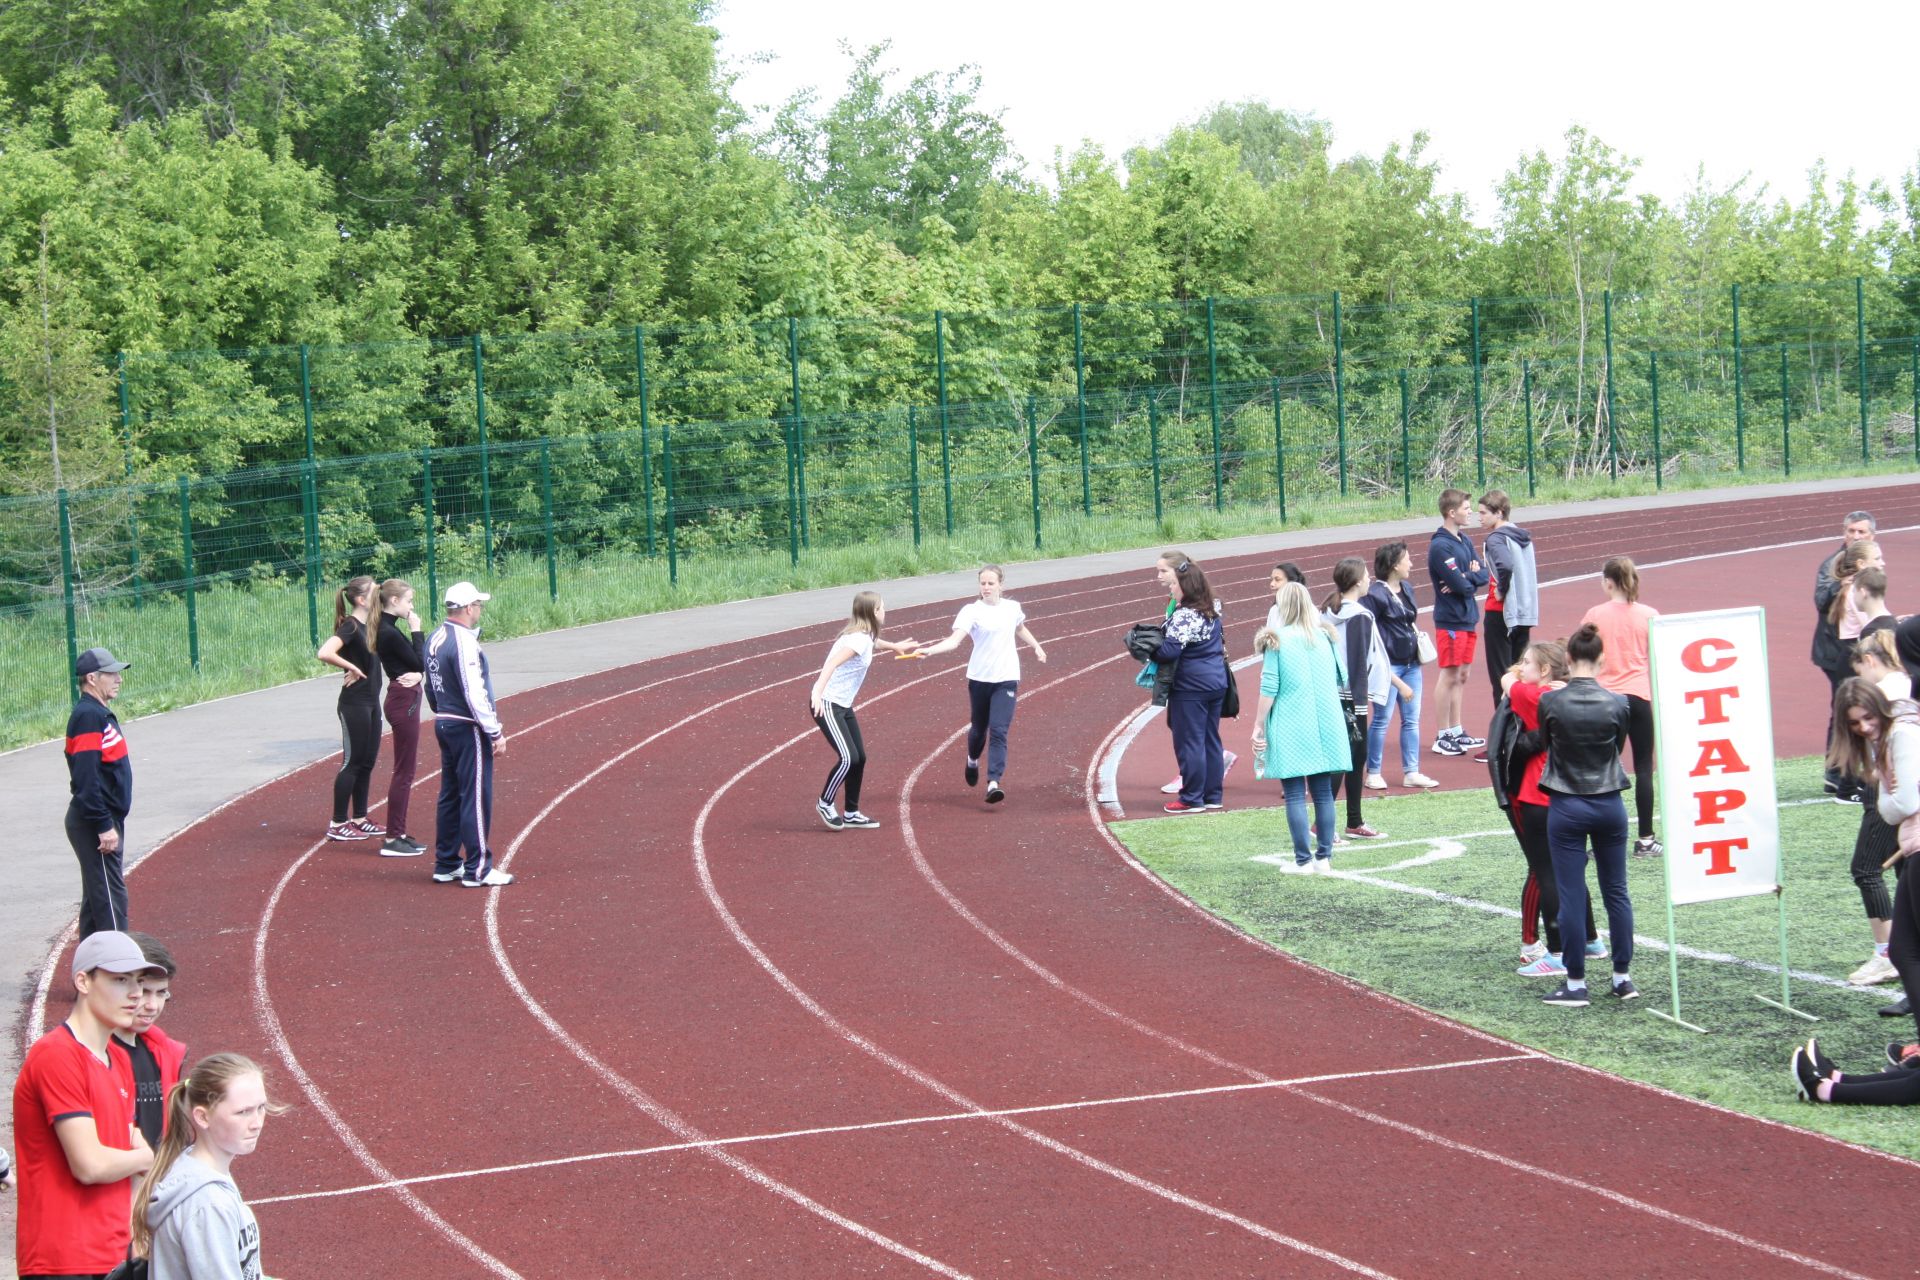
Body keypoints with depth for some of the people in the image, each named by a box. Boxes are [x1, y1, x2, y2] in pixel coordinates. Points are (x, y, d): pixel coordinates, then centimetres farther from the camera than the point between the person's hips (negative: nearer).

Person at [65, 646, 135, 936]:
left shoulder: (101, 714, 15)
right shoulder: (88, 717, -17)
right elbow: (87, 778, -23)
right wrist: (104, 826, -24)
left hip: (104, 820, 11)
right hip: (94, 822, -11)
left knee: (97, 896, 15)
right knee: (110, 896, -10)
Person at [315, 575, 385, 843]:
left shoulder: (369, 626, 9)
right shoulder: (350, 626, -17)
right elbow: (324, 653, -32)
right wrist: (352, 668, -20)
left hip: (371, 702, 9)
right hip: (354, 704, -9)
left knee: (367, 763, 13)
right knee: (352, 762, -4)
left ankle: (359, 818, 22)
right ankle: (338, 824, 3)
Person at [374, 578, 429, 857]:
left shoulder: (387, 629, 11)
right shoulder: (390, 633, -19)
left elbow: (416, 664, 11)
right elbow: (420, 663, -15)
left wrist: (416, 674, -10)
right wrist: (416, 631, -9)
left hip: (403, 700, 10)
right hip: (404, 701, -10)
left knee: (406, 769, 15)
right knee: (404, 771, -5)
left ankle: (399, 833, 20)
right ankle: (393, 839, -2)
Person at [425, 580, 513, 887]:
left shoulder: (436, 639, 9)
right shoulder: (464, 642, -19)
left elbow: (431, 687, 16)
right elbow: (475, 693, -21)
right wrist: (496, 733, -17)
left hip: (444, 723, 9)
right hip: (468, 728, -9)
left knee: (450, 795, 15)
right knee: (476, 797, -4)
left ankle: (446, 864, 20)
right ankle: (477, 870, -2)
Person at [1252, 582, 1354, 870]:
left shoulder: (1276, 640, -7)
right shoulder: (1325, 636, 6)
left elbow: (1269, 687, -8)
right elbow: (1341, 679, 12)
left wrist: (1259, 725, -2)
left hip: (1291, 728, -4)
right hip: (1326, 725, 4)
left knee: (1295, 794, 0)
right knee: (1323, 792, 9)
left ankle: (1304, 859, -3)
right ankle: (1324, 856, 11)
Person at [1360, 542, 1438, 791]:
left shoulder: (1407, 589, 11)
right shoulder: (1374, 594, -14)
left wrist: (1416, 635, 10)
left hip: (1411, 664, 8)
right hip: (1388, 665, -8)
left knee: (1412, 719, 9)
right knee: (1382, 719, -1)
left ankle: (1411, 772, 14)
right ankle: (1373, 773, 8)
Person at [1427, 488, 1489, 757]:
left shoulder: (1466, 541, 10)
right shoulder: (1440, 546, -17)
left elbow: (1483, 575, 4)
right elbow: (1460, 585, -22)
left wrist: (1466, 578, -15)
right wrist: (1471, 576, -2)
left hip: (1468, 618, 8)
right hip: (1450, 620, -8)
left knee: (1461, 676, 13)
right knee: (1449, 676, -3)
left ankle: (1457, 732, 21)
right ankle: (1443, 737, 4)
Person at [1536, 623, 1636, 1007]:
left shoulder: (1551, 702, -12)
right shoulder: (1617, 703, -8)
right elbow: (1618, 747, 7)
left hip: (1566, 807, -2)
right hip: (1609, 804, 2)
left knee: (1571, 895, 2)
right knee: (1616, 891, 12)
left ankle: (1575, 983, 5)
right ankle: (1623, 977, 17)